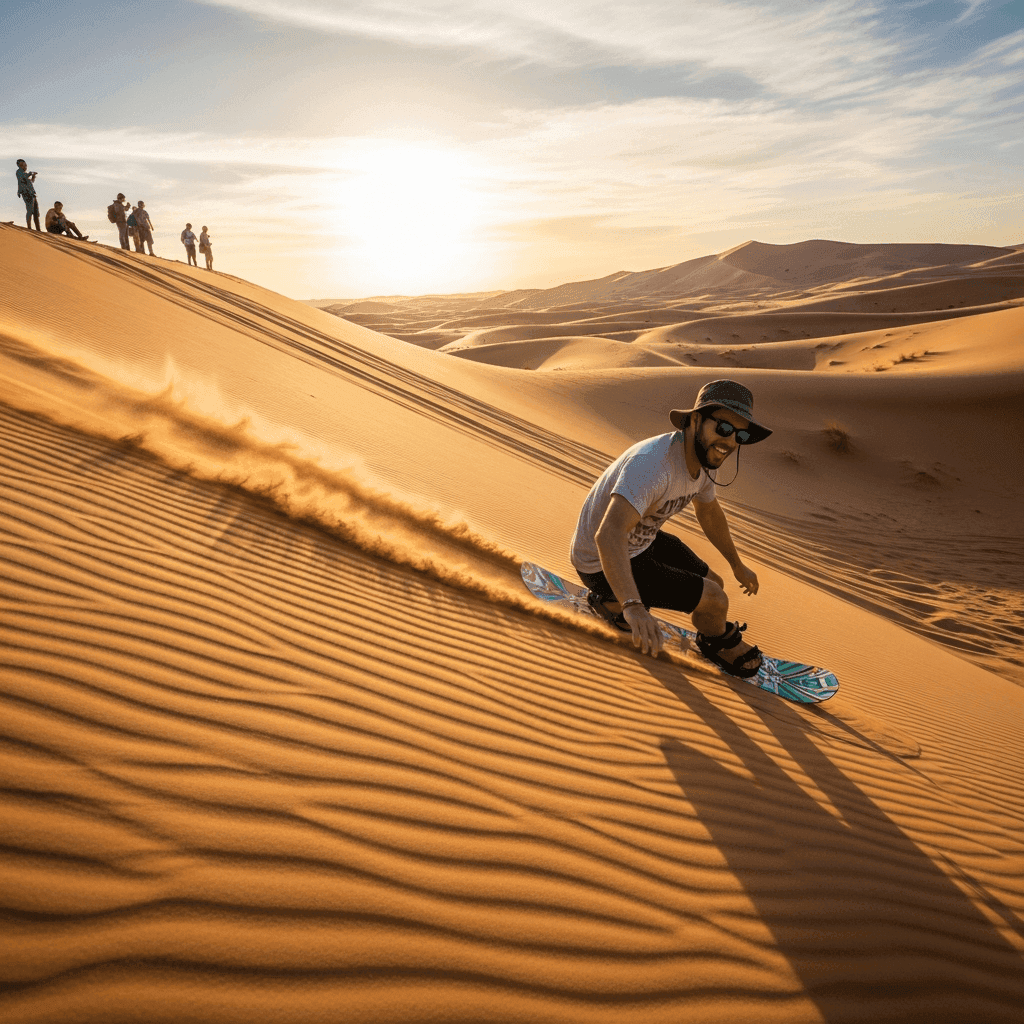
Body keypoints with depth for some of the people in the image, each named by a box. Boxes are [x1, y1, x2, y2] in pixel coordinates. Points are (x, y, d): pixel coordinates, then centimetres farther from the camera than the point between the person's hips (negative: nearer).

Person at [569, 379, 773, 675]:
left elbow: (709, 512, 17)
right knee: (714, 601, -13)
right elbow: (608, 535, -48)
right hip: (604, 564, -9)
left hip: (643, 541, 9)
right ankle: (718, 640, 26)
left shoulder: (703, 457, -5)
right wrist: (633, 606, -61)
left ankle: (612, 604, 32)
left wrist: (737, 565, 28)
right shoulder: (652, 462, -36)